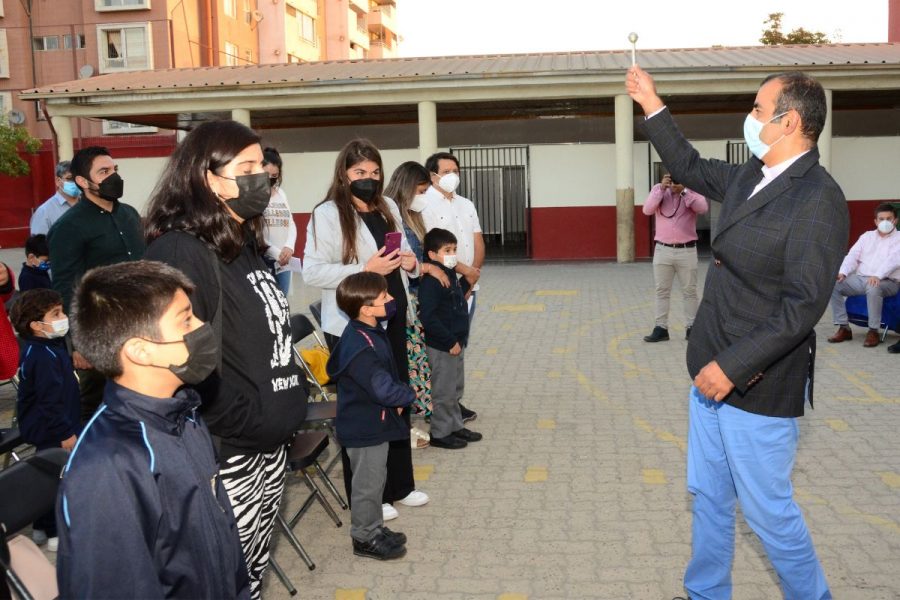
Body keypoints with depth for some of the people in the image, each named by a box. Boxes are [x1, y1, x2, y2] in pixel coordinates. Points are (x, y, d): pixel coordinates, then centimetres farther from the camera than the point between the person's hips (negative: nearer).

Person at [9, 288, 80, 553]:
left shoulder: (38, 349, 7)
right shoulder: (45, 357, -26)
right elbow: (50, 401, -27)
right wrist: (66, 433, -23)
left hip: (44, 428, 11)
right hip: (52, 431, -11)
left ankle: (42, 528, 33)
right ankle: (56, 534, 11)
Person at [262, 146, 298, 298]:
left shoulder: (281, 193, 15)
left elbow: (291, 223, 13)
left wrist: (289, 247, -6)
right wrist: (276, 253, -14)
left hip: (283, 263, 6)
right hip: (261, 262, -6)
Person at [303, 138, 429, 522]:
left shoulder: (388, 208, 11)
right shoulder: (328, 214, -12)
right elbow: (312, 272, -19)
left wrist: (410, 262, 1)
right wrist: (365, 269, -25)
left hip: (392, 321, 8)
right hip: (352, 327, -7)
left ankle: (399, 485, 31)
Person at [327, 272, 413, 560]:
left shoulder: (369, 332, 1)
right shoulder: (360, 348, -30)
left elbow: (387, 373, 15)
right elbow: (383, 388, -29)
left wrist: (396, 398, 2)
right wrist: (408, 395, -11)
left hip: (374, 422, 9)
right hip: (364, 428, -9)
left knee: (375, 478, 21)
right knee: (369, 482, 7)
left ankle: (375, 528, 36)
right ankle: (365, 538, 23)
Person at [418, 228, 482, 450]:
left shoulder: (451, 276, 8)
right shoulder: (430, 282, -21)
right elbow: (428, 318, -25)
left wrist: (467, 282, 9)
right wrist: (450, 342, -22)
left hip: (456, 343, 9)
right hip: (441, 347, -9)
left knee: (456, 389, 20)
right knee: (444, 392, 3)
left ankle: (455, 426, 34)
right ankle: (440, 433, 17)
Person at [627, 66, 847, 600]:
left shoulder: (817, 199, -19)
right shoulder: (750, 177, 7)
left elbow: (803, 306, -23)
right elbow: (691, 168, 25)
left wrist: (733, 366, -23)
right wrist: (651, 104, 24)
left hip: (758, 386, -8)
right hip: (714, 371, 8)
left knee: (768, 510, 7)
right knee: (709, 496, 19)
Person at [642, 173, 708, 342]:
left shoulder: (692, 191, 0)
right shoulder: (658, 189, 3)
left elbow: (703, 208, -19)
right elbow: (647, 210, -12)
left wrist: (684, 190, -23)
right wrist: (661, 189, -19)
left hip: (687, 251, -1)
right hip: (662, 250, 1)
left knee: (689, 292, 6)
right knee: (662, 291, 4)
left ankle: (691, 327, 14)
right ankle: (661, 328, 9)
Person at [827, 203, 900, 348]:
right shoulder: (867, 236, 19)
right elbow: (853, 255, 8)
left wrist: (878, 276, -30)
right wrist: (843, 272, -12)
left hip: (887, 282, -5)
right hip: (860, 278, 5)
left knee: (873, 288, -40)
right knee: (833, 285, -18)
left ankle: (873, 331, -27)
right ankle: (844, 328, -12)